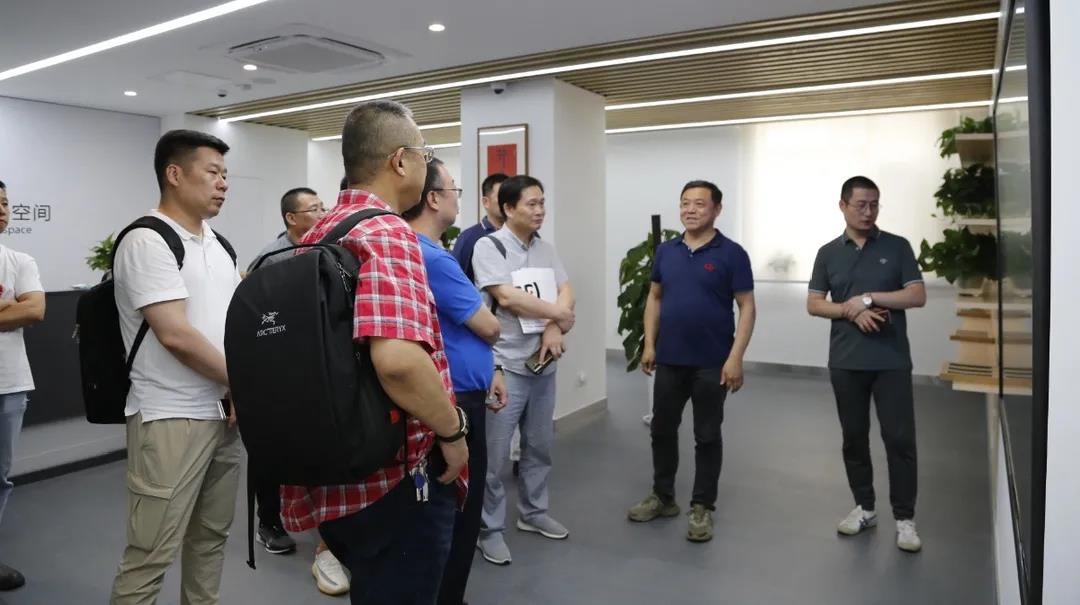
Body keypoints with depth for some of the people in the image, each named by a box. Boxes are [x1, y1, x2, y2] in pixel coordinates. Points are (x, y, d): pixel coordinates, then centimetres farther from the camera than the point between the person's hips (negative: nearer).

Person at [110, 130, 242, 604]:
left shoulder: (217, 243, 13)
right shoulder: (147, 241, -12)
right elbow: (176, 335, -20)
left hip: (225, 413, 8)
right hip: (171, 419, -8)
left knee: (211, 536, 18)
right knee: (150, 556, 0)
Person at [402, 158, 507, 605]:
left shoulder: (426, 252, 11)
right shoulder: (430, 257, -23)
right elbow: (488, 327, -17)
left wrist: (488, 370, 17)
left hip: (454, 394, 11)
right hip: (454, 401, -11)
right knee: (459, 512, 4)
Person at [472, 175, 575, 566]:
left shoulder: (546, 249, 11)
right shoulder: (489, 246, -9)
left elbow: (566, 292, 4)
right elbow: (506, 297, -19)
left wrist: (554, 327, -16)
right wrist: (558, 314, -10)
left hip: (543, 363, 7)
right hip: (504, 365, -7)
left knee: (540, 446, 17)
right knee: (494, 455, 2)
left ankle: (533, 513, 34)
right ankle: (489, 529, 16)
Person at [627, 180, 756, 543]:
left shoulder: (731, 254, -7)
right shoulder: (666, 251, 6)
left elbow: (747, 307, -9)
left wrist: (736, 357, -16)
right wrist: (649, 344, 5)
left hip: (712, 363, -4)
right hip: (669, 359, 5)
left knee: (707, 436, 7)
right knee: (662, 430, 13)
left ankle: (702, 508, 20)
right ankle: (662, 497, 30)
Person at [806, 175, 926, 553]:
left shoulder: (897, 247, 2)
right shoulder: (828, 253, 7)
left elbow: (918, 296, -5)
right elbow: (813, 304, 4)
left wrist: (868, 298, -13)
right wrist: (851, 311, -12)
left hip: (892, 361, -2)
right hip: (846, 362, 2)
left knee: (899, 438, -1)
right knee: (854, 437, 10)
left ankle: (904, 518, 11)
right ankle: (864, 508, 24)